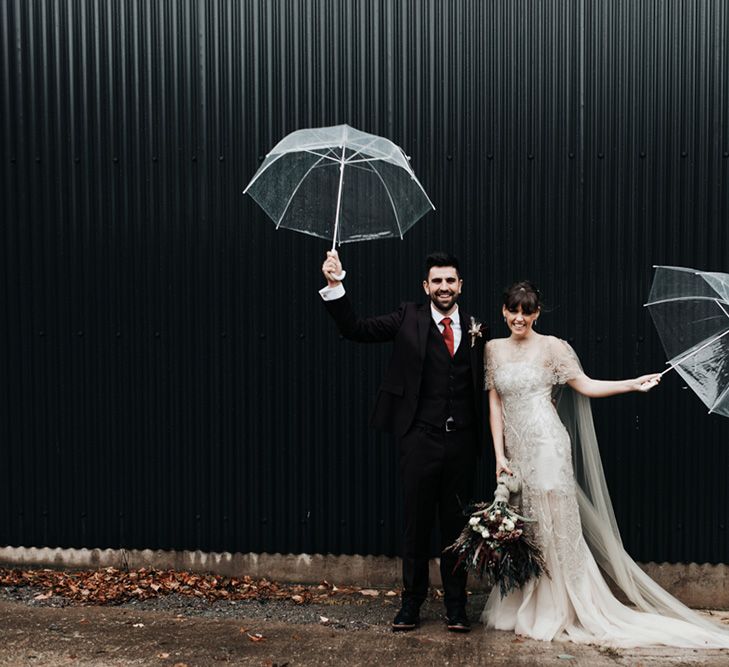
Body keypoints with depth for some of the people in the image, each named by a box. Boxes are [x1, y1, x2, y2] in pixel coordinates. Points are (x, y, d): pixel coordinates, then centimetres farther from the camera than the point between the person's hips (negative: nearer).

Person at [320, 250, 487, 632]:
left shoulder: (476, 329, 7)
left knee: (456, 525, 11)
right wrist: (334, 286, -17)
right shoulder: (409, 319, 2)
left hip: (462, 443, 2)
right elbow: (356, 329, -7)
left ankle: (456, 606, 23)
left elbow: (482, 383, 10)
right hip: (420, 440, -1)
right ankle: (411, 603, 22)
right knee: (416, 523, 8)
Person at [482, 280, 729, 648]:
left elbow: (586, 386, 1)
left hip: (547, 446, -4)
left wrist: (633, 384, -9)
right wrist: (499, 454, 4)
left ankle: (556, 614, 9)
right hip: (515, 451, 4)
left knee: (553, 526, -1)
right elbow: (495, 403, 9)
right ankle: (520, 610, 19)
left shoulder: (551, 347, -1)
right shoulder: (494, 349, 10)